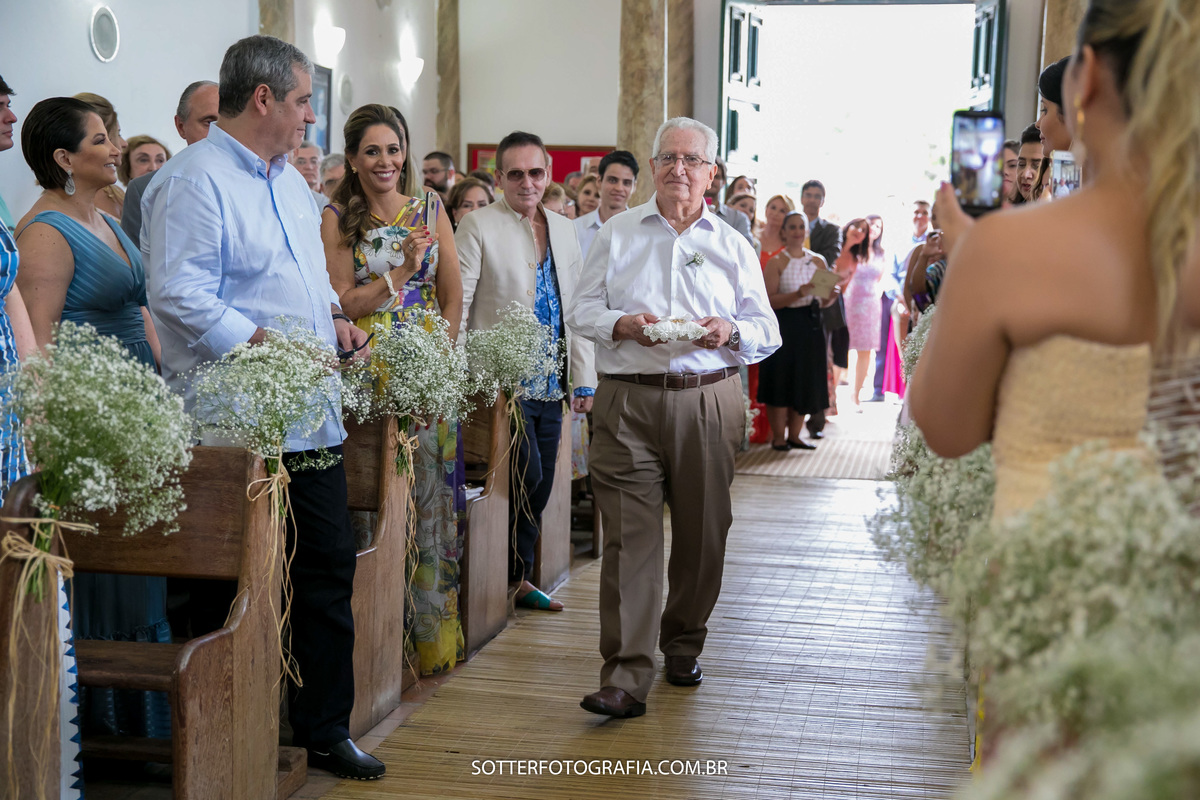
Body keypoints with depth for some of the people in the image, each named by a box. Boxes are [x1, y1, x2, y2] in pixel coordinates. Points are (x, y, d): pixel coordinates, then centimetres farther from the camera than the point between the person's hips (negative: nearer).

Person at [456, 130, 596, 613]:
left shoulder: (564, 230, 14)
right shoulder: (478, 226, -4)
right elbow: (455, 306, -7)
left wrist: (583, 378, 13)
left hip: (550, 384, 6)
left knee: (541, 484, 8)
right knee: (526, 477, -11)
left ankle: (518, 577, 23)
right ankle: (502, 577, 7)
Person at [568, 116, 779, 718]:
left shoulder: (732, 245, 12)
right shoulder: (616, 234, 10)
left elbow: (766, 331, 11)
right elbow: (582, 310, 9)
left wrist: (730, 331, -10)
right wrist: (621, 324, -11)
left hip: (709, 402, 2)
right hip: (628, 402, -2)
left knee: (701, 533, 8)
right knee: (629, 534, -9)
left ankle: (683, 645, 31)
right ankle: (626, 678, -9)